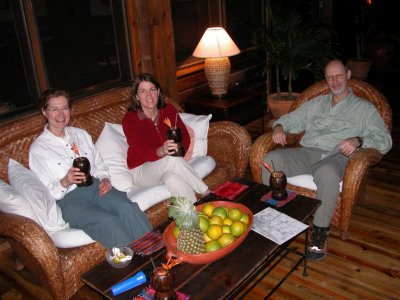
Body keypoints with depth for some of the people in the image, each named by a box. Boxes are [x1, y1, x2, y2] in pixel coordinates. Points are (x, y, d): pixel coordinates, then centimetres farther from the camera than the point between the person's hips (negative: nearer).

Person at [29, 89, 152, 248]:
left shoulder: (81, 134, 19)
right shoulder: (38, 149, 3)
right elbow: (47, 192, 0)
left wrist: (105, 179, -2)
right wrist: (64, 182, -21)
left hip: (96, 187, 4)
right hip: (70, 199, -4)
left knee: (128, 208, -28)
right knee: (107, 221, -33)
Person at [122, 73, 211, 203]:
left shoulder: (169, 110, -1)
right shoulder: (130, 119, -15)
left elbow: (185, 137, 2)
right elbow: (144, 153, -24)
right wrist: (162, 151, -46)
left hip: (166, 167, 4)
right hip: (141, 170, -3)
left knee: (172, 179, -35)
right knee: (172, 160, -34)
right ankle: (207, 193, -24)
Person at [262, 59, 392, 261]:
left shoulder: (364, 108, 16)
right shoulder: (316, 103, 29)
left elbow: (385, 140, 5)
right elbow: (290, 119, 28)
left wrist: (359, 140, -17)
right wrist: (279, 127, 2)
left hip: (334, 156, -3)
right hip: (305, 152, 4)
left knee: (327, 173, -41)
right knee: (271, 159, -26)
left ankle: (320, 232, -24)